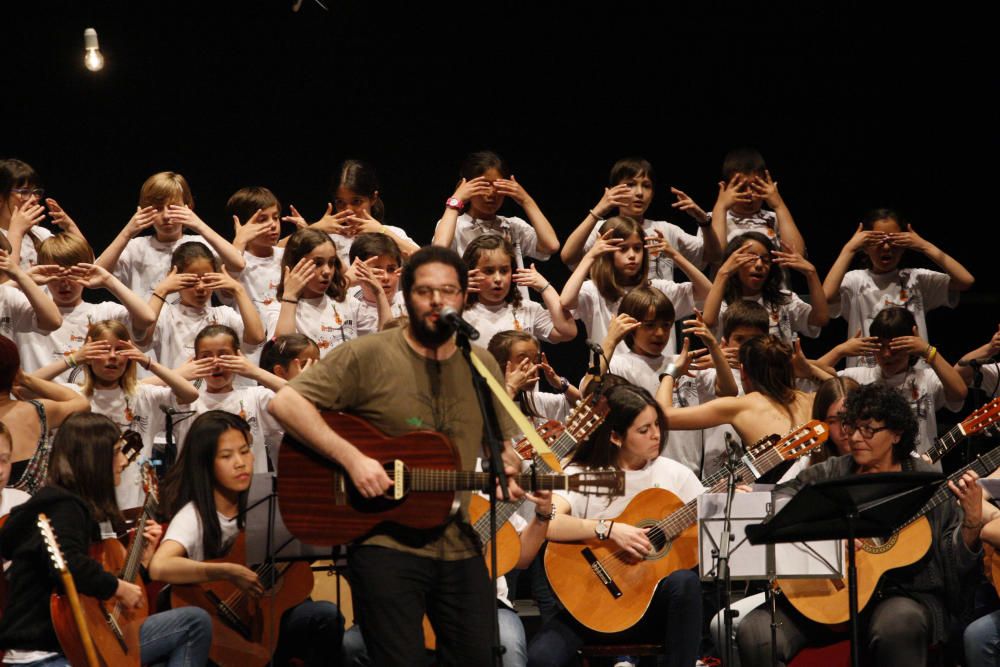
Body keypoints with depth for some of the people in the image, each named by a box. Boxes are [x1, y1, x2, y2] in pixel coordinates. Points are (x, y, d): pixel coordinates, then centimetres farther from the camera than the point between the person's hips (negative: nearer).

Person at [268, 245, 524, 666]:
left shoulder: (481, 366, 10)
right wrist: (351, 457, -22)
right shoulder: (368, 356, -6)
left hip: (458, 546, 5)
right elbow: (284, 403, -13)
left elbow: (504, 444, 20)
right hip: (386, 542, -5)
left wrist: (508, 470, -5)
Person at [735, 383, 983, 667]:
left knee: (897, 625, -38)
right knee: (754, 632, -23)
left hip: (903, 593, -1)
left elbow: (956, 563, 5)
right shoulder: (828, 474, 10)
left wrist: (972, 523, -14)